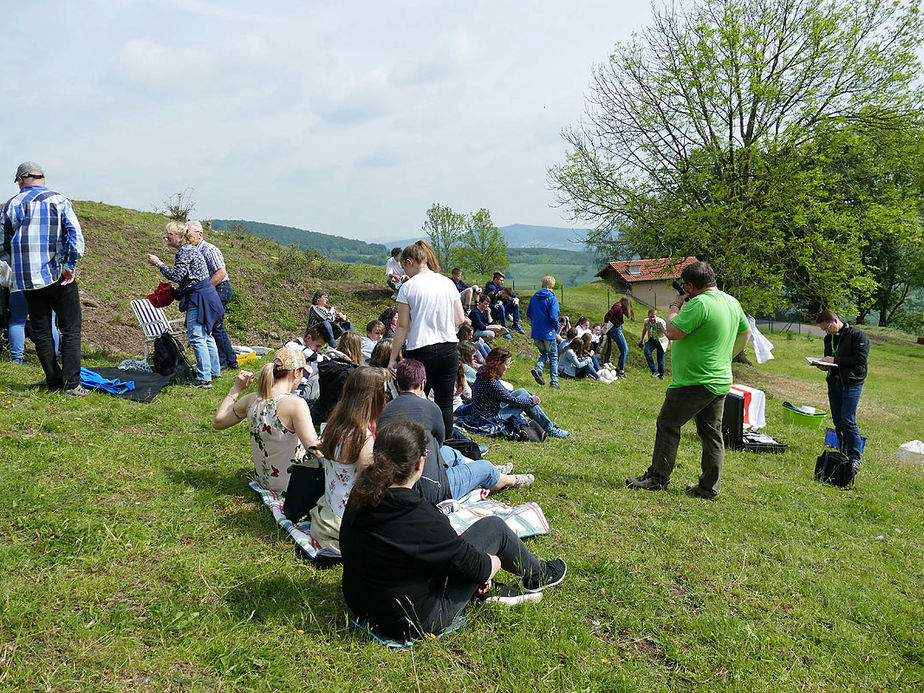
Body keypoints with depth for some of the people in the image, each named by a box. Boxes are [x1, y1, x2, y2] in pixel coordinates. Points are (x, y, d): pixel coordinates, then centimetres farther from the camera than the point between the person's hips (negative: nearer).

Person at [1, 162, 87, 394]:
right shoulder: (59, 200, 1)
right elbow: (74, 234, -11)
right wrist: (69, 266, -10)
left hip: (26, 279, 3)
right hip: (58, 275, -3)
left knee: (41, 330, 10)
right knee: (70, 329, 0)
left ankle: (53, 381, 12)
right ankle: (71, 383, -6)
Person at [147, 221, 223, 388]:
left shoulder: (185, 252, -15)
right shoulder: (189, 249, 17)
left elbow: (176, 276, -23)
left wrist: (159, 263, -14)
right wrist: (175, 292, 24)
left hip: (199, 299, -11)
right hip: (206, 294, 11)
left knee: (197, 338, -10)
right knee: (206, 335, 17)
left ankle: (204, 378, -9)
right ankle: (214, 371, 26)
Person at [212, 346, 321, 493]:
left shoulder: (251, 400, -7)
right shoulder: (296, 404, -26)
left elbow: (217, 422, 10)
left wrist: (236, 389, 10)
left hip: (262, 480, 6)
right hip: (289, 485, -6)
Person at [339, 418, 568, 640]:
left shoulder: (358, 500, -8)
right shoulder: (421, 517, -30)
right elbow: (479, 569, -16)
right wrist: (494, 562, 6)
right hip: (417, 623, -7)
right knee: (493, 527, 2)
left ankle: (488, 591, 26)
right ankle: (536, 576, 30)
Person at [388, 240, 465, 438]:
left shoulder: (408, 287, -6)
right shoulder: (448, 283, 6)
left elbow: (403, 327, -6)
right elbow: (460, 319, 9)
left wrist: (393, 358, 1)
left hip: (420, 351, -4)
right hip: (449, 350, 4)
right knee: (445, 403, 10)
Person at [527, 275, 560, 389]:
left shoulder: (534, 297, 5)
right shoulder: (552, 299, -12)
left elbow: (528, 313, 11)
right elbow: (553, 317, -19)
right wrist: (556, 326, 1)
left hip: (535, 332, 5)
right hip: (548, 332, -5)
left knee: (544, 353, 22)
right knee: (553, 357, 9)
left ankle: (538, 368, -7)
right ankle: (554, 382, 7)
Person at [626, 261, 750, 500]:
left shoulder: (699, 304, -21)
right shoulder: (733, 302, 9)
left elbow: (672, 332, -20)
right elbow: (745, 332, 21)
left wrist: (675, 306, -5)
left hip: (694, 382, -9)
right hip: (721, 382, 9)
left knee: (667, 425, 5)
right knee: (712, 433, 12)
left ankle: (657, 477, 11)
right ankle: (709, 488, 17)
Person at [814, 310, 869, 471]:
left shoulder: (858, 335, -8)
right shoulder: (829, 338, 14)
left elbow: (861, 359, -17)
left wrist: (835, 360, -18)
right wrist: (824, 365, 1)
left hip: (852, 382, -7)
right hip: (834, 382, 7)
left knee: (848, 420, -13)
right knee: (838, 420, 9)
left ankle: (855, 459, -7)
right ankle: (844, 454, 20)